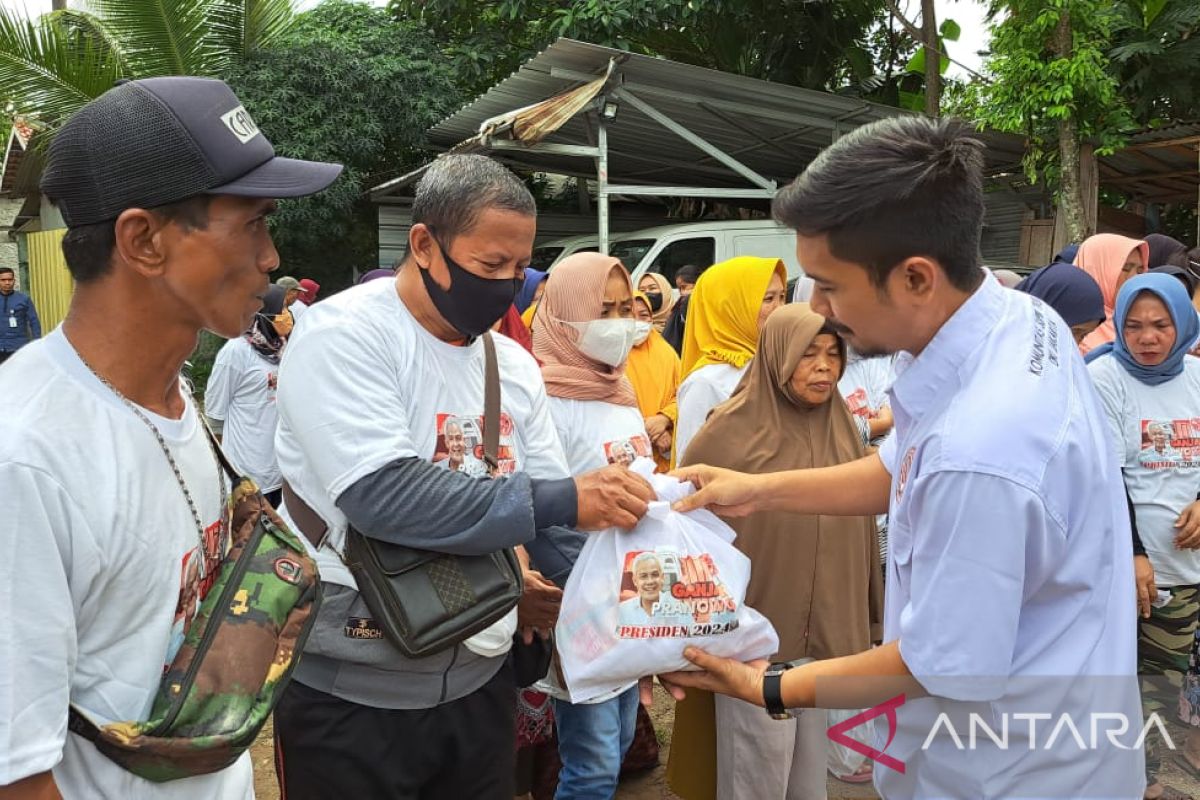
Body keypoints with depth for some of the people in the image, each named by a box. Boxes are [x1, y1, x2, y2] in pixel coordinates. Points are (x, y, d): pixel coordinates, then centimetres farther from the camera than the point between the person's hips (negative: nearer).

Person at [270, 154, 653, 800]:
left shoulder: (512, 364, 4)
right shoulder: (343, 334, -15)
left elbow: (555, 520, 5)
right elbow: (383, 496, -28)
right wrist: (560, 499, -26)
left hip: (480, 679, 6)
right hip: (349, 693, -5)